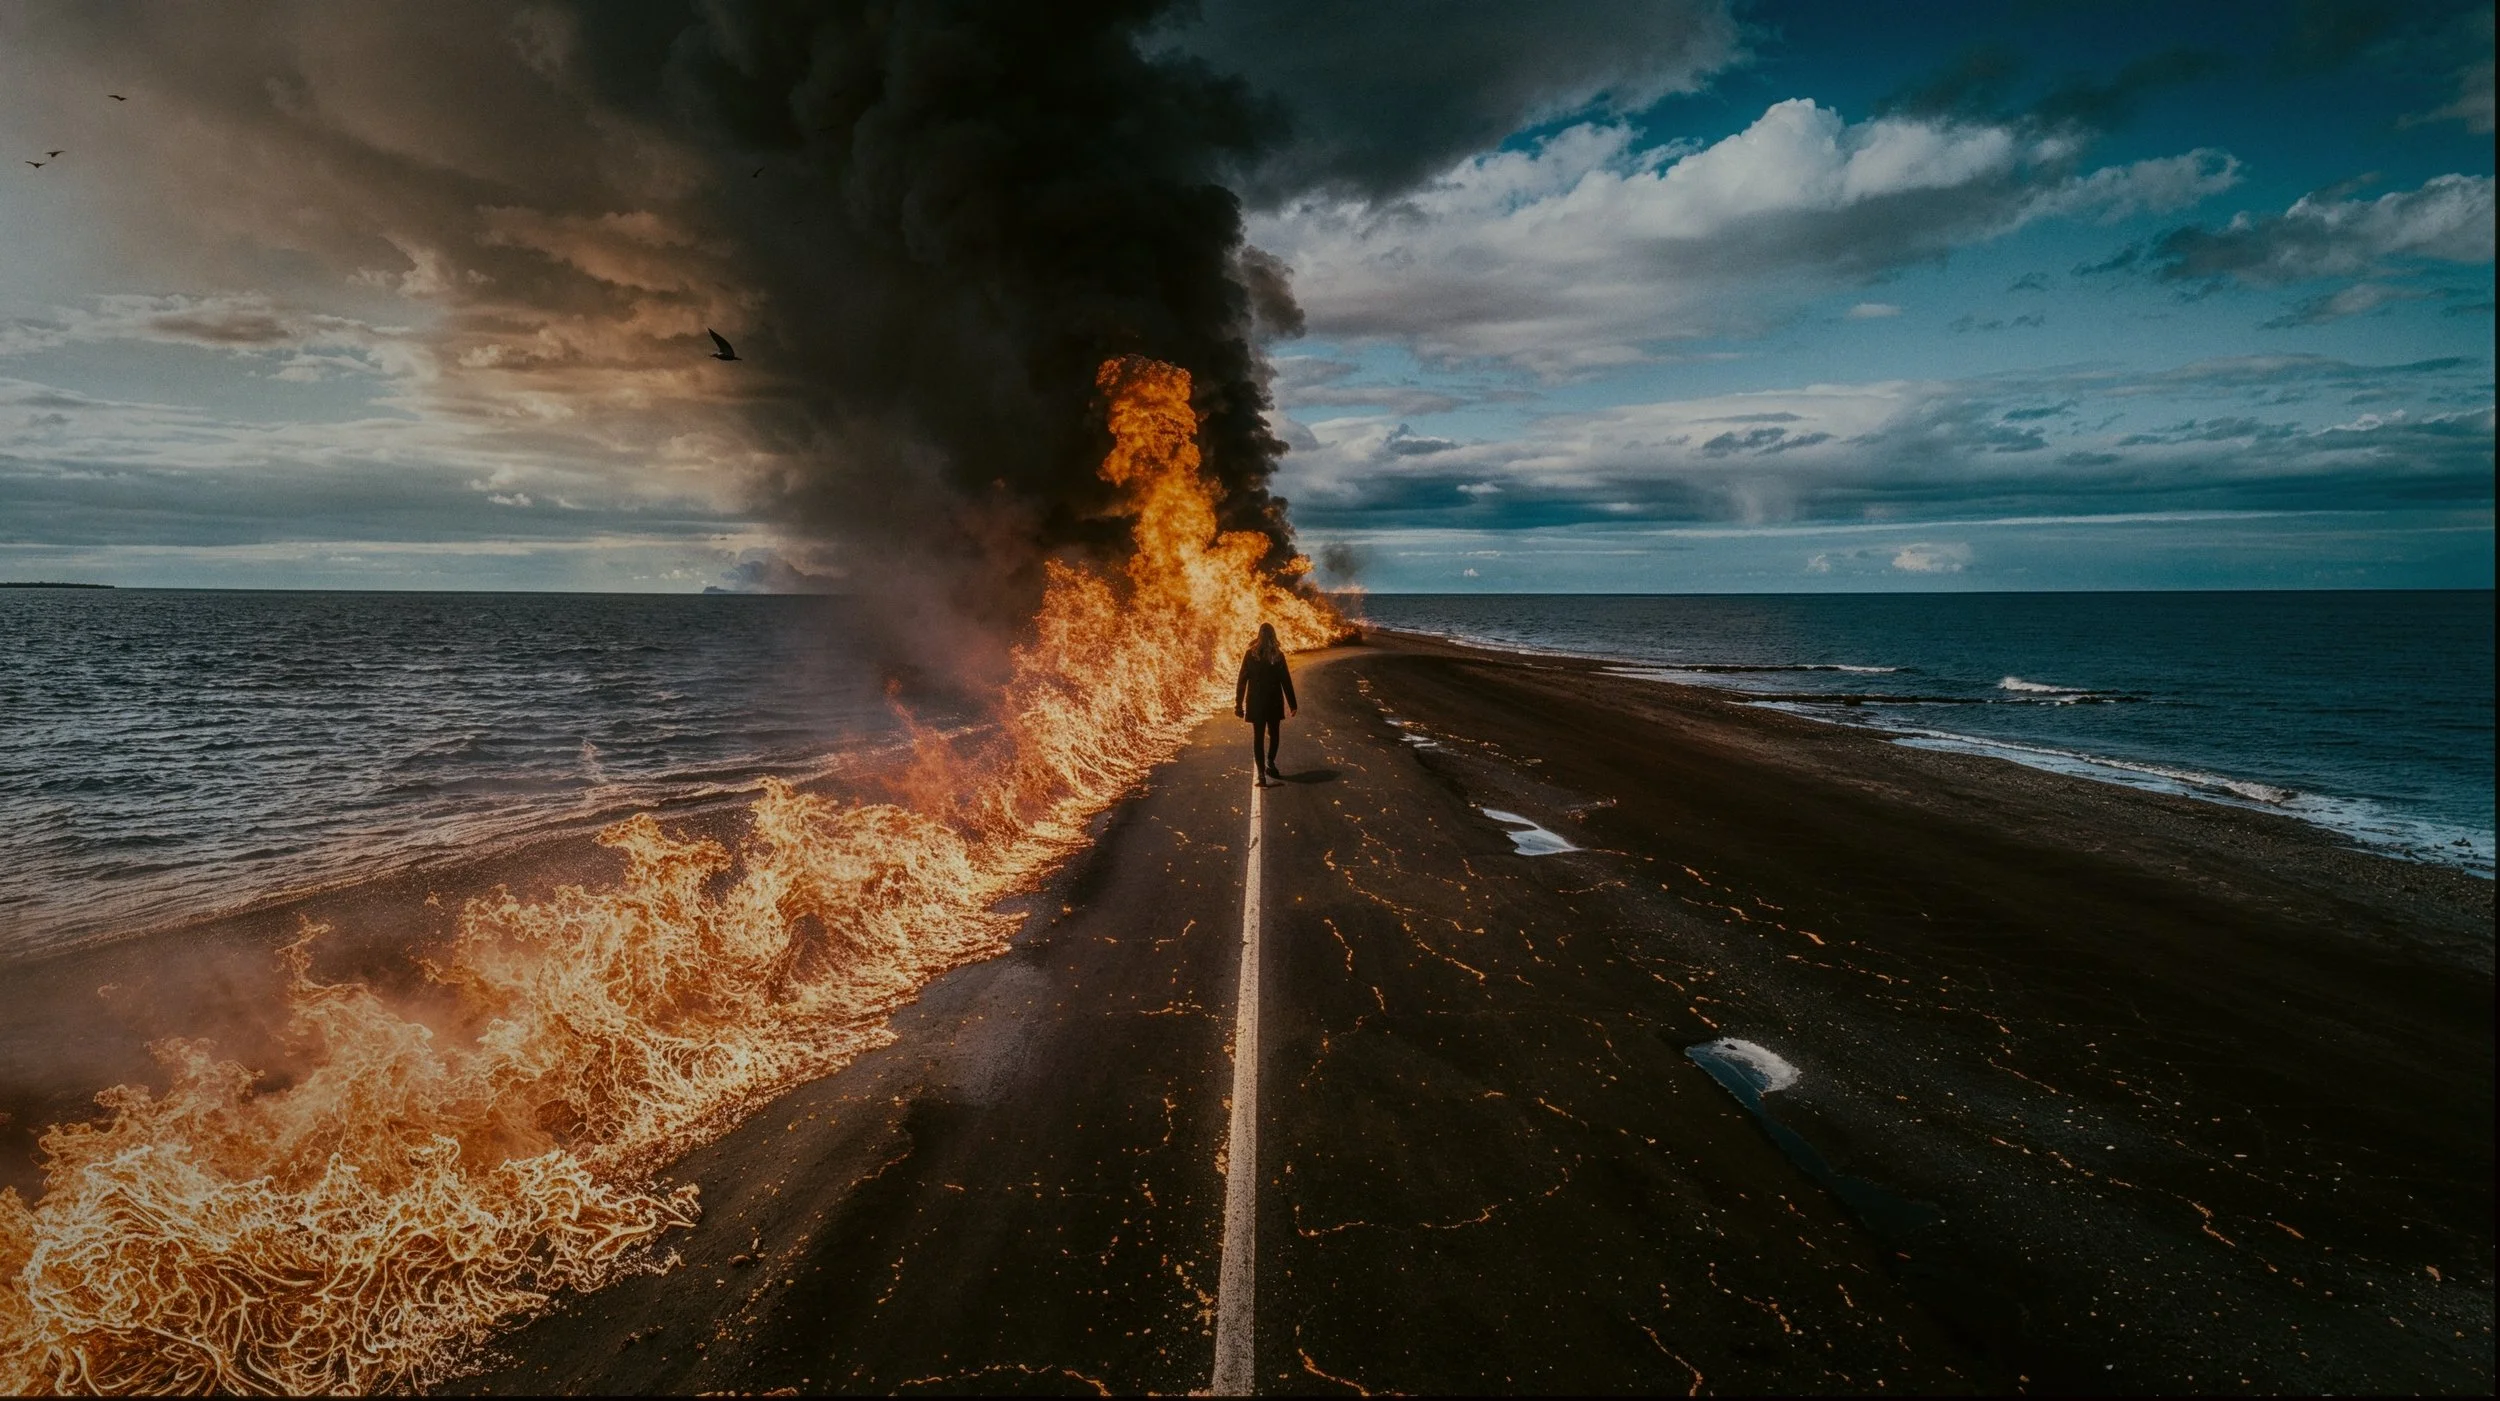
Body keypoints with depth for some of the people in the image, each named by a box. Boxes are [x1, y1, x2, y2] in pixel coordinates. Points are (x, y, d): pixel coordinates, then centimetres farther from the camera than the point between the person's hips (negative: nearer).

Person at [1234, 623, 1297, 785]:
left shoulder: (1250, 654, -5)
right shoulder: (1278, 655, -5)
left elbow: (1241, 680, -5)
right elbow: (1286, 681, -3)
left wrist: (1239, 703, 0)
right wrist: (1292, 703, 3)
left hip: (1256, 703, 0)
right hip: (1274, 702, 0)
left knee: (1258, 737, 2)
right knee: (1273, 735, 21)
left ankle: (1261, 773, -5)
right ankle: (1270, 765, 28)